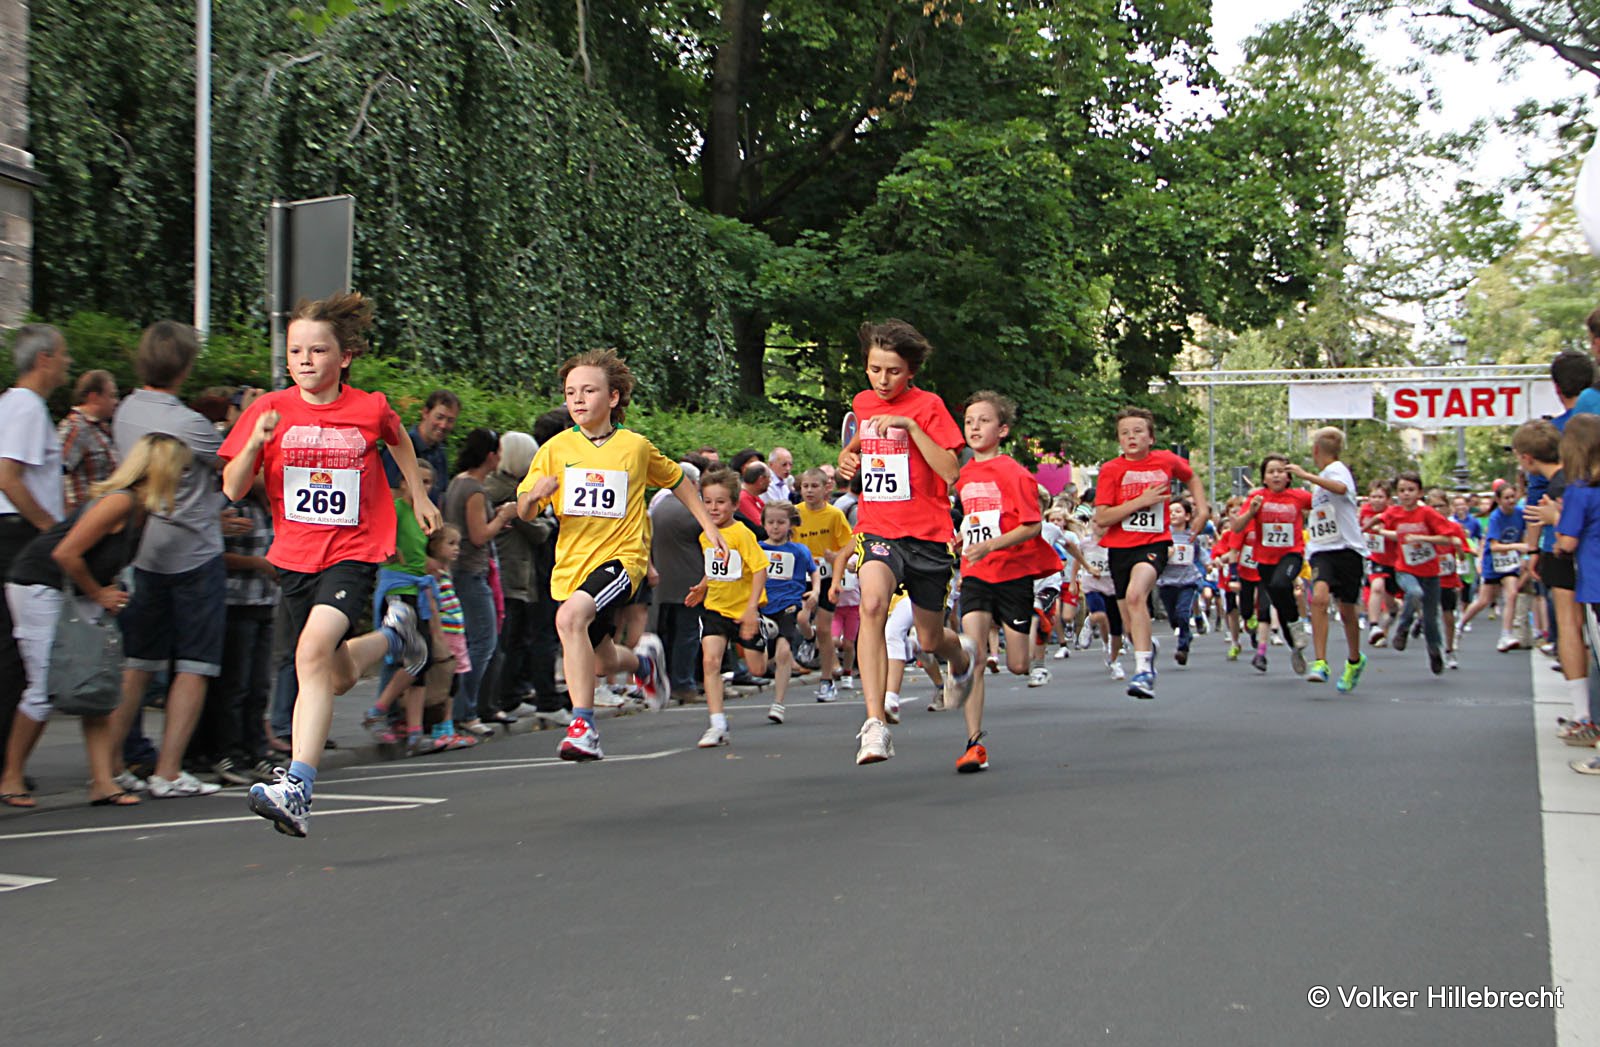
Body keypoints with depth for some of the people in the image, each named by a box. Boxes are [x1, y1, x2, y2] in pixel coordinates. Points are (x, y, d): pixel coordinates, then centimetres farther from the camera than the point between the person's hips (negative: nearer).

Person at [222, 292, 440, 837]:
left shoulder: (370, 409, -3)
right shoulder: (270, 410, -2)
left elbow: (399, 440, 22)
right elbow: (232, 490, -5)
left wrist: (419, 495, 23)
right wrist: (255, 445, -21)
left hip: (354, 551, -4)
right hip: (295, 556, 4)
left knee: (314, 650, -27)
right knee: (340, 677, 14)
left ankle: (297, 787, -29)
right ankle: (391, 636, 48)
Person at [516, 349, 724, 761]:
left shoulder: (636, 446, -2)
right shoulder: (556, 448, -1)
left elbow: (677, 480, 17)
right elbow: (524, 512, 0)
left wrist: (709, 525, 17)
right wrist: (534, 495, -23)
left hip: (620, 556, -4)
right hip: (572, 564, 4)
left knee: (570, 617, -32)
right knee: (602, 661, 16)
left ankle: (583, 726, -29)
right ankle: (644, 659, 53)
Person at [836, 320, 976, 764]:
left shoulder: (928, 406, -7)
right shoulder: (862, 403, 7)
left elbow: (950, 473, -17)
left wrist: (909, 425, -22)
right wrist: (849, 456, 8)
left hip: (927, 533, -2)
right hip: (877, 528, 2)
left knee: (930, 640, 10)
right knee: (872, 603, -29)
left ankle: (963, 657, 52)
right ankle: (875, 724, -34)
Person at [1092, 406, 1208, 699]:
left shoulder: (1167, 461, 2)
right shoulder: (1111, 470, -3)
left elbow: (1192, 478, 25)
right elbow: (1101, 518, -11)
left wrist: (1202, 508, 12)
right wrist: (1140, 501, -16)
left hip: (1154, 543, -2)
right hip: (1120, 547, 2)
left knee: (1135, 593, -33)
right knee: (1132, 627, 10)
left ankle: (1143, 670, -35)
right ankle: (1147, 650, 45)